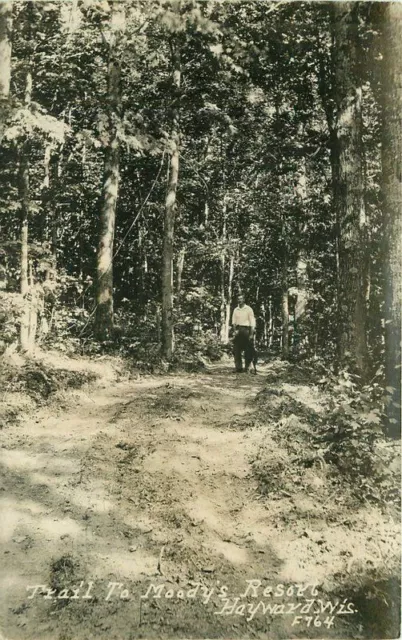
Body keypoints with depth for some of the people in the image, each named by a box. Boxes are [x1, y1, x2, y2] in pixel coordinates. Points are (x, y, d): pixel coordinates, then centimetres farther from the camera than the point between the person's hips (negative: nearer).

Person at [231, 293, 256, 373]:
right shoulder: (236, 310, 11)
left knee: (248, 351, -2)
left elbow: (252, 322, -4)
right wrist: (235, 330, -5)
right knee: (236, 350, -1)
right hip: (238, 330, 4)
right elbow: (233, 321, 12)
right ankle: (239, 367, 4)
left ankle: (247, 367, 5)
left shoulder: (248, 309, -1)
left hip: (246, 330, -4)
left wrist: (251, 334, -11)